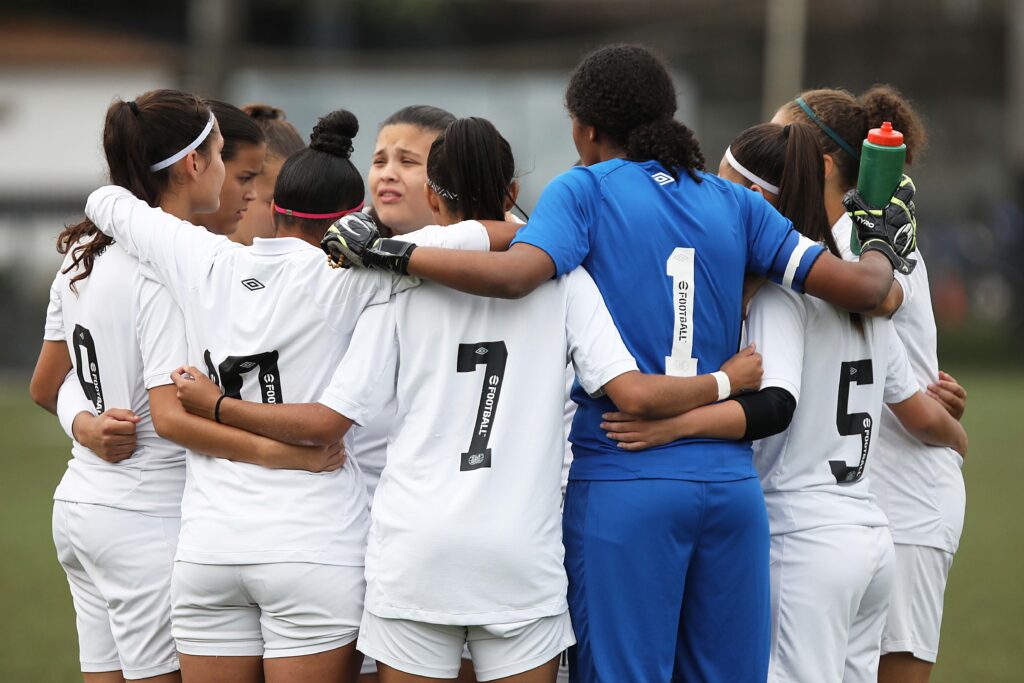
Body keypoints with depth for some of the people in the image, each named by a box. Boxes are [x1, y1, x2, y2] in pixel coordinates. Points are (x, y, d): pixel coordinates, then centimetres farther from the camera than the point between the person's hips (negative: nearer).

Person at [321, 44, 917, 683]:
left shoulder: (586, 189, -1)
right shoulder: (735, 203, 11)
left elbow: (516, 272, -20)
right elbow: (861, 287, 5)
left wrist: (390, 251, -11)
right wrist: (883, 251, 27)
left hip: (624, 480, -4)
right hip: (730, 480, 4)